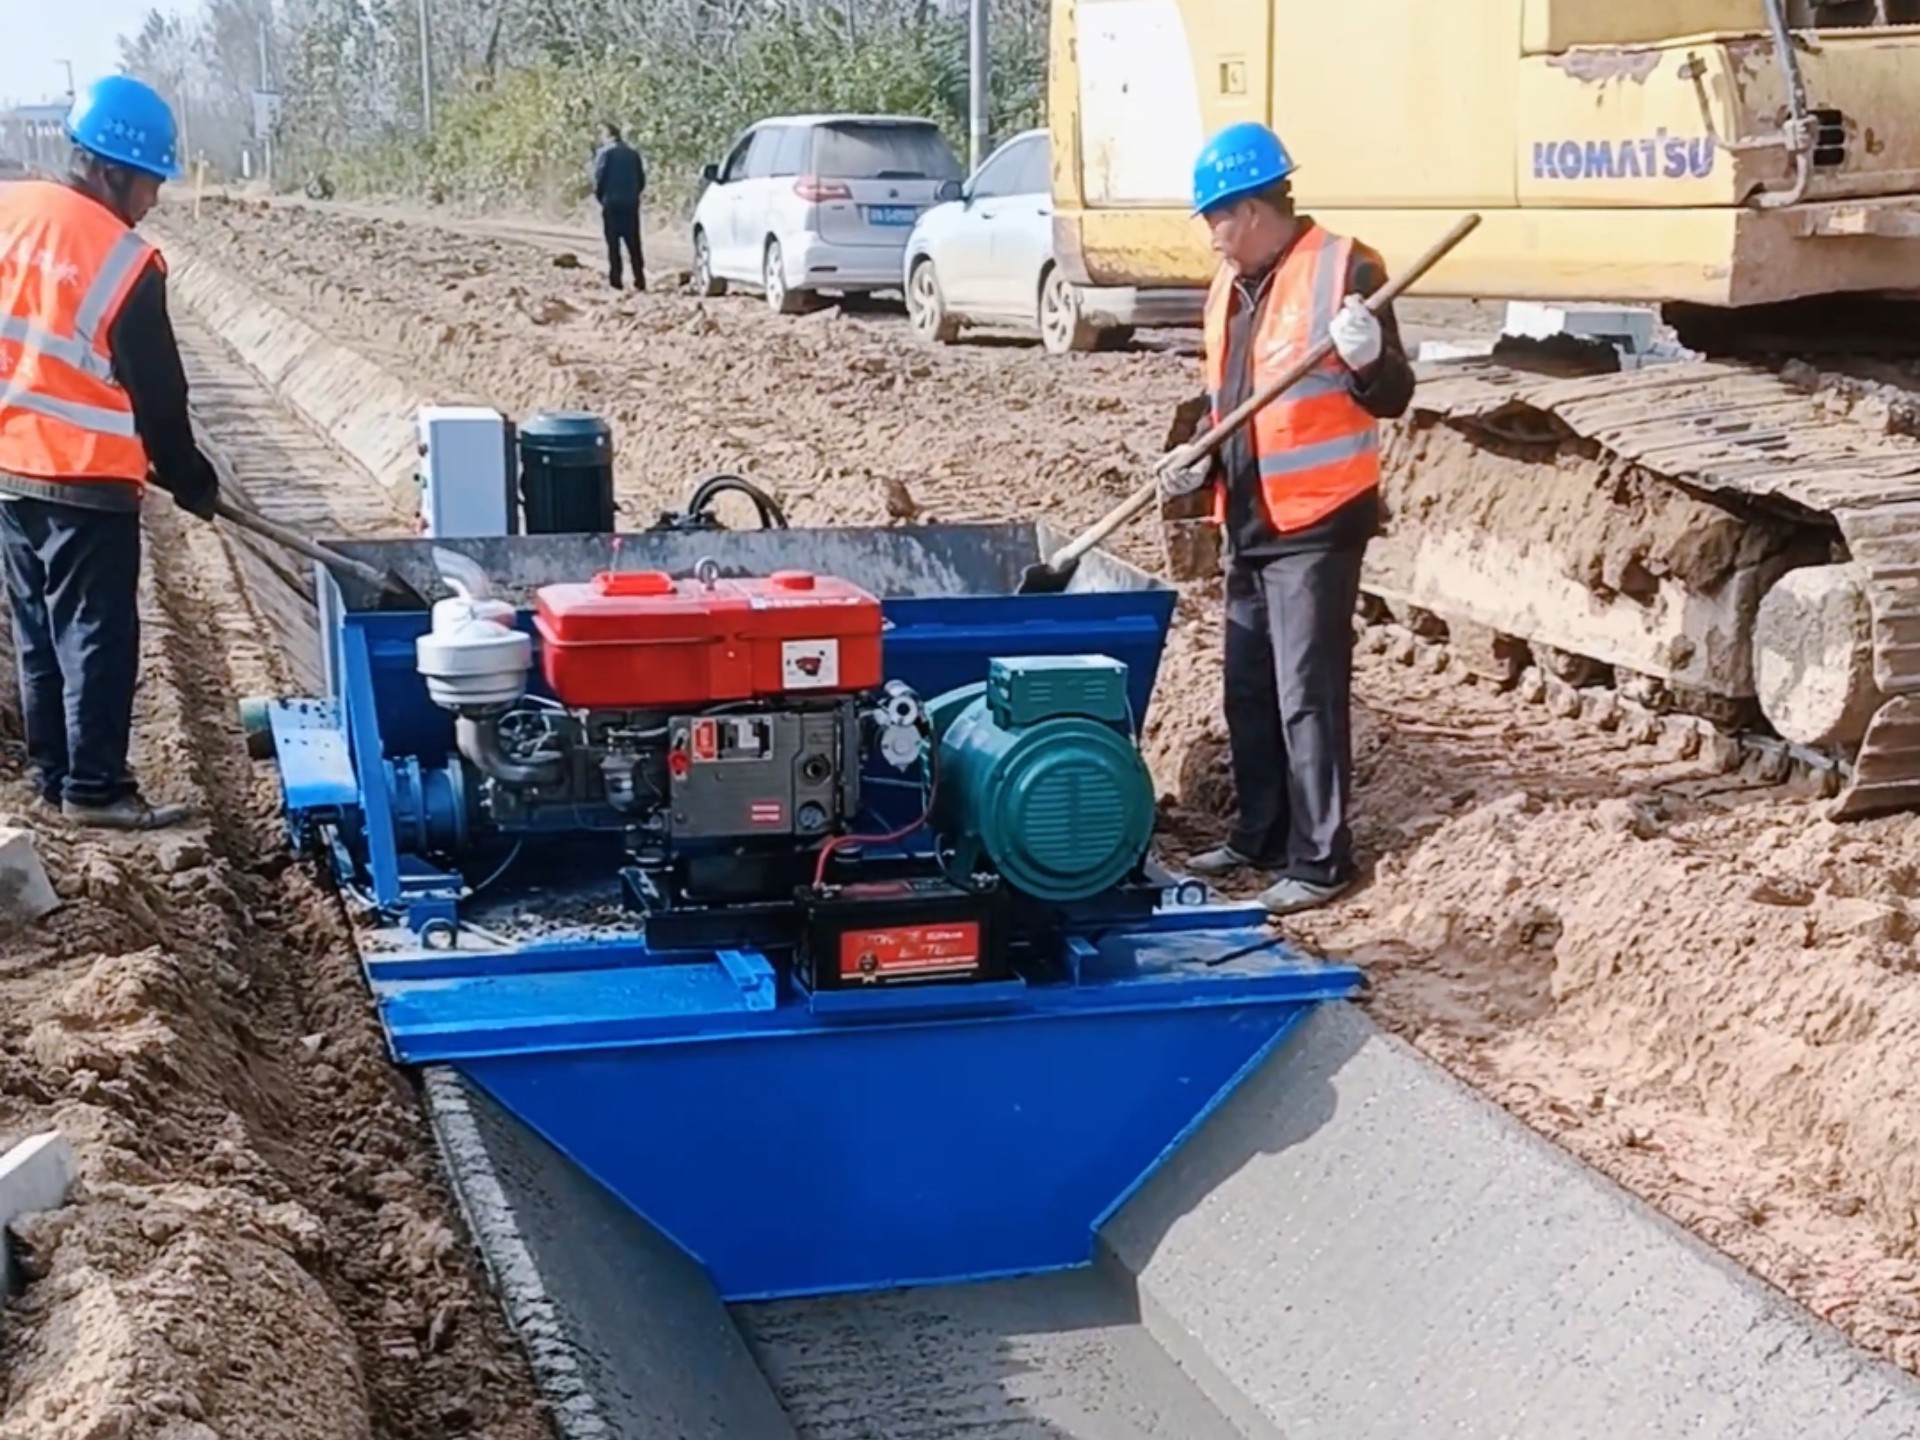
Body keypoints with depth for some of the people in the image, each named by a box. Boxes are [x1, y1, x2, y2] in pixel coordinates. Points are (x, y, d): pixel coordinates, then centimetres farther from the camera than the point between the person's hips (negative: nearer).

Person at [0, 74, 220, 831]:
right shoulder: (124, 262, -16)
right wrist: (192, 483, 4)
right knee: (96, 636, 1)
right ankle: (94, 788, 3)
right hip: (85, 481, -7)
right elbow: (157, 392, -9)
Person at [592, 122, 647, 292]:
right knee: (633, 244, 8)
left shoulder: (605, 152, -6)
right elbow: (641, 180, 8)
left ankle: (615, 279, -3)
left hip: (612, 203, -4)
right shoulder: (633, 153, 8)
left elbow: (599, 178, -10)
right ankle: (639, 279, 4)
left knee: (613, 243, 0)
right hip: (631, 204, 4)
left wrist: (600, 197, 5)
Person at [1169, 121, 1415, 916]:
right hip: (1248, 520, 9)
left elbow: (1393, 398, -12)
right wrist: (1201, 460, 5)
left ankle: (1321, 860, 2)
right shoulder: (1231, 286, 13)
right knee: (1247, 690, 15)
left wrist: (1368, 357, -32)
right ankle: (1259, 835, 28)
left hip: (1316, 522, -8)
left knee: (1308, 695, -6)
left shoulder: (1345, 268, -11)